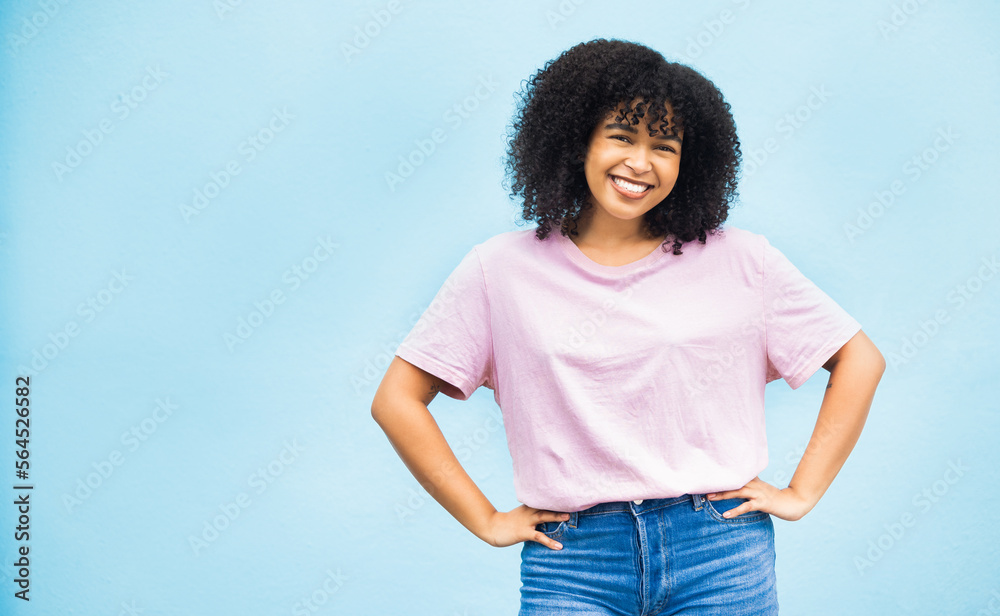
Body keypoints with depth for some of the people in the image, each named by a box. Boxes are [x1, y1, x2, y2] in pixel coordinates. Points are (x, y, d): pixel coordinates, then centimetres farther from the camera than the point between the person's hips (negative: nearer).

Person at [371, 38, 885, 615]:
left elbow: (860, 360, 10)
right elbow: (397, 400, 4)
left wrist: (801, 494, 4)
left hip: (721, 555, 1)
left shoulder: (740, 261, 4)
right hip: (572, 560, 0)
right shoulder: (503, 269, 3)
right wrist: (487, 520, 1)